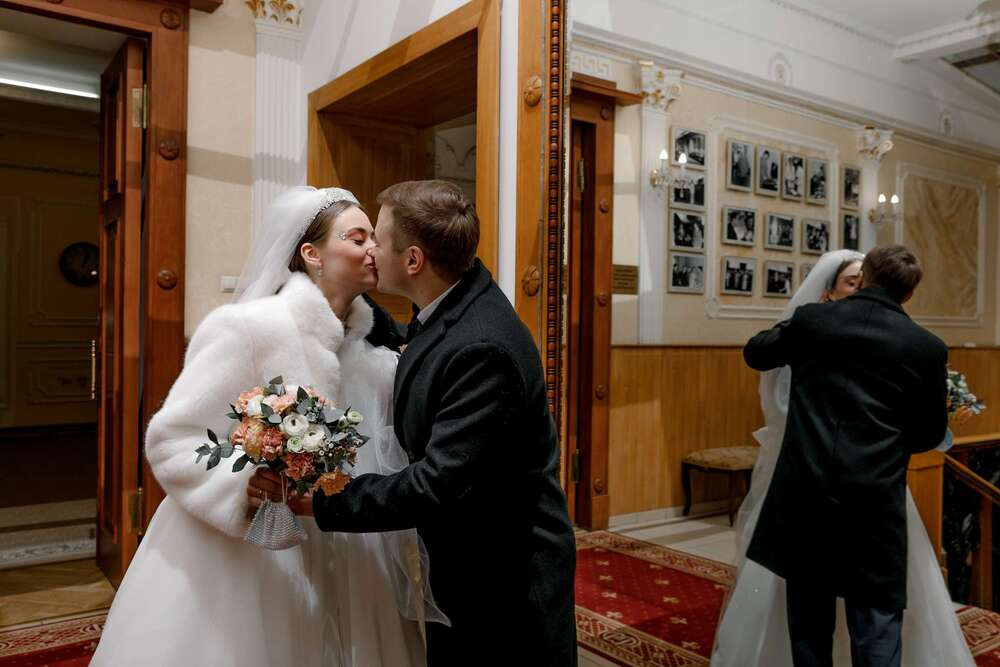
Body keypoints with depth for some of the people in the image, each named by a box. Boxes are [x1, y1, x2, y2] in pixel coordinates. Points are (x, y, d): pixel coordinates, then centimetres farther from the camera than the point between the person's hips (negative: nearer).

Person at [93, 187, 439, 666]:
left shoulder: (372, 343, 2)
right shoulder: (247, 326, -17)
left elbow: (387, 457, 8)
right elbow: (170, 437, -15)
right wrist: (249, 495, -27)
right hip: (235, 555, -5)